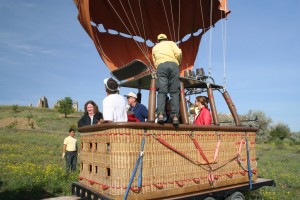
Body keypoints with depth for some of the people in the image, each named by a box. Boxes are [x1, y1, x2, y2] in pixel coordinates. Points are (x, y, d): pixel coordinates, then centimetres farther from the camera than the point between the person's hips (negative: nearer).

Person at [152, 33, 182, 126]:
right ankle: (175, 116, -18)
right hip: (173, 65, -1)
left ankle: (160, 114, -30)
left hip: (161, 66, 1)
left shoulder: (155, 47, 31)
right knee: (174, 92, -4)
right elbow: (178, 53, 6)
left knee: (162, 92, -9)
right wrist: (178, 63, 21)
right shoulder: (171, 43, 24)